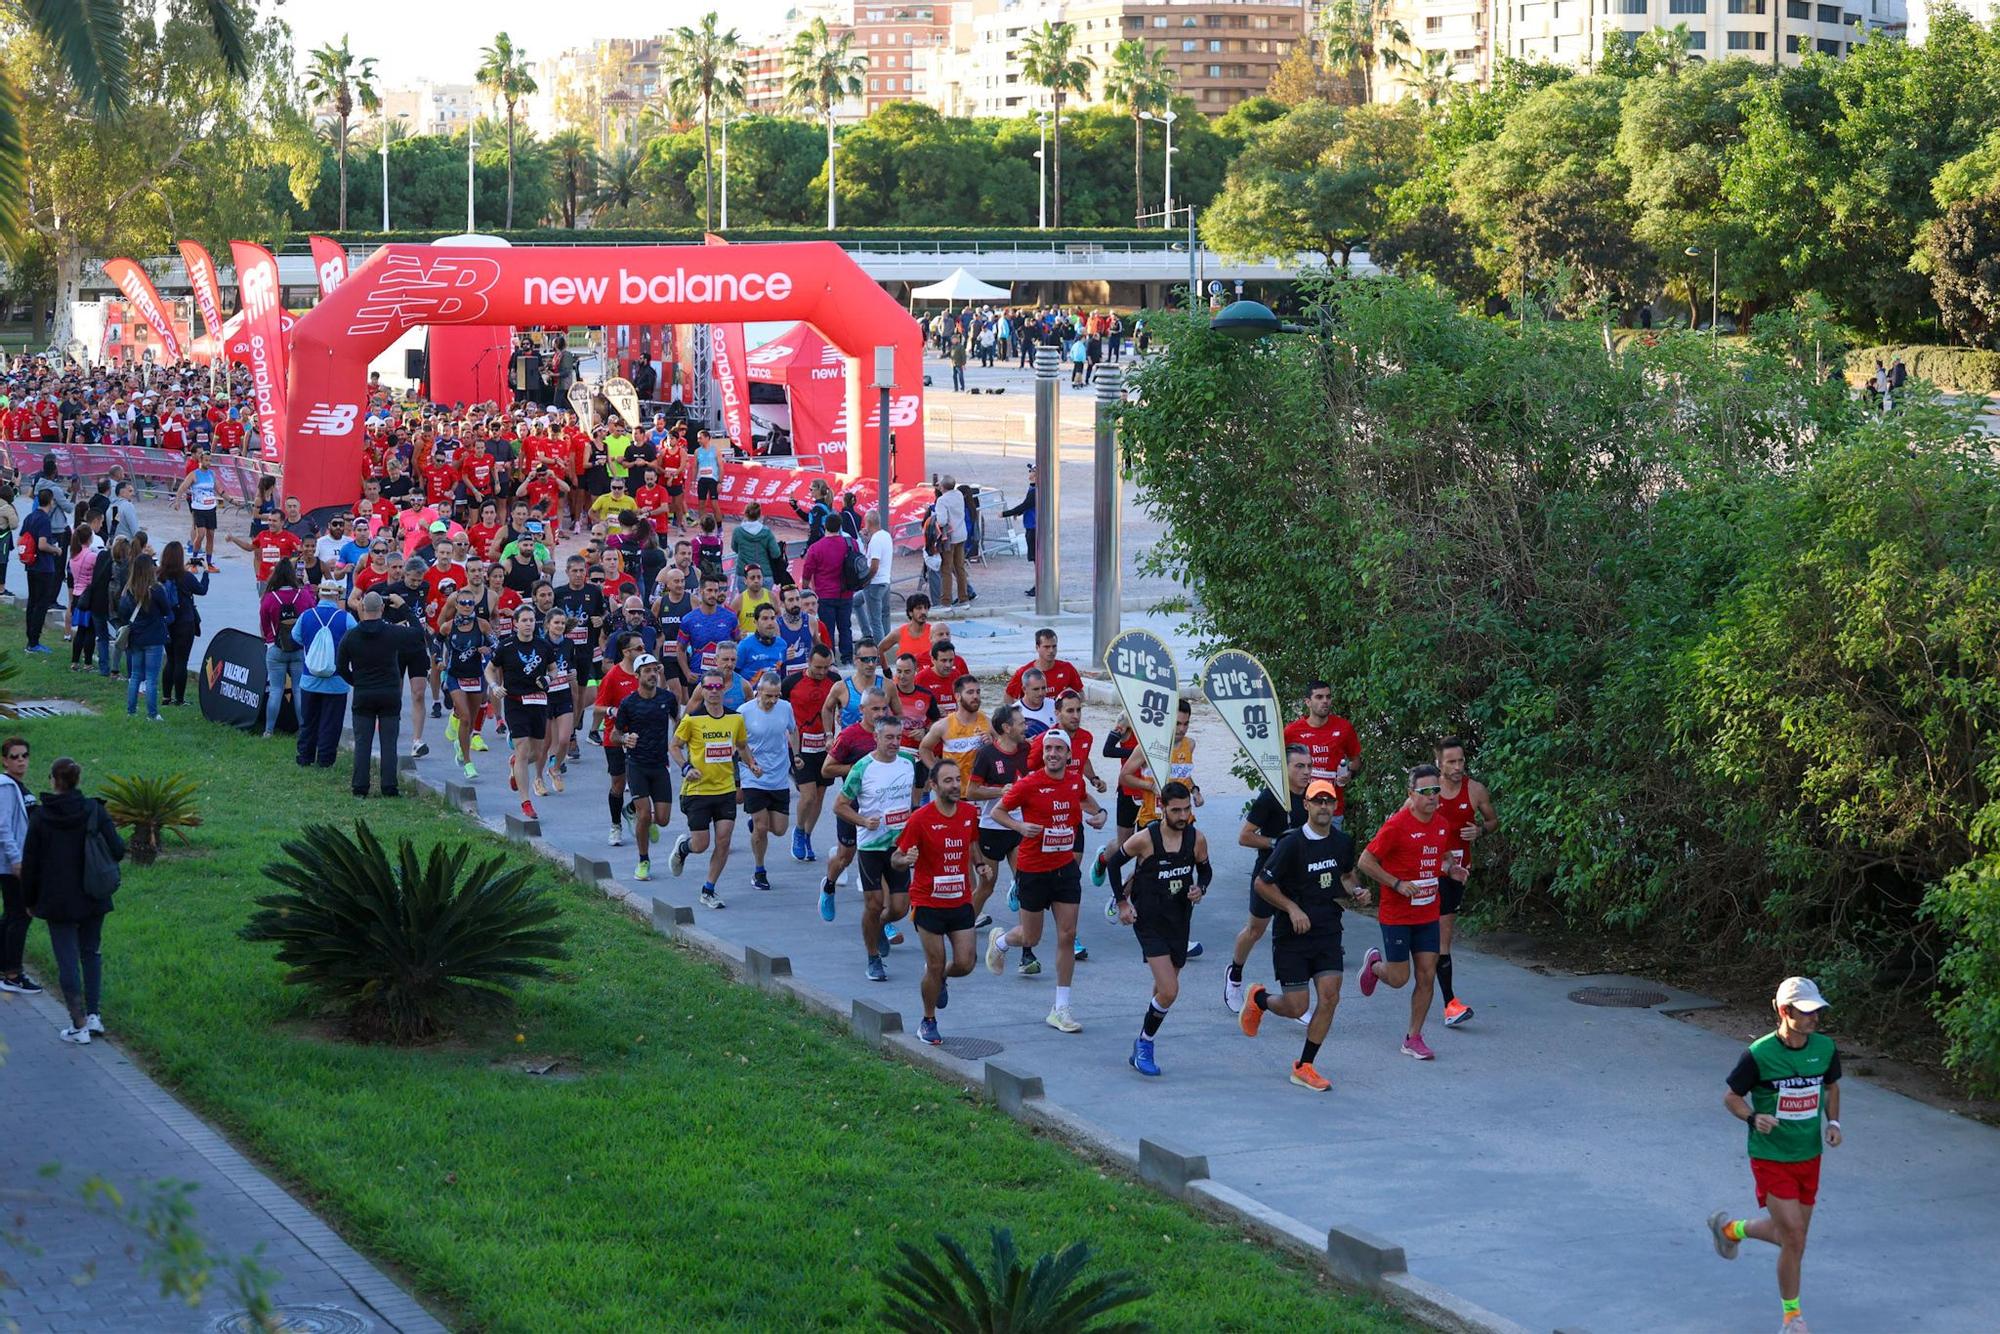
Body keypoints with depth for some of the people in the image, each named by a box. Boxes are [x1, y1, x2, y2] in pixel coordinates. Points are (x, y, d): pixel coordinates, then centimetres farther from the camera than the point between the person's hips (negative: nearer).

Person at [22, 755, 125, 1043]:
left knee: (67, 960, 3)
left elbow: (30, 863, -3)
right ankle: (94, 1014, 13)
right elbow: (117, 850, -9)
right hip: (92, 898, 2)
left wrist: (30, 900, 9)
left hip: (57, 900, -2)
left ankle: (79, 1026, 2)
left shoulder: (40, 816, -8)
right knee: (91, 952, 18)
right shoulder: (94, 811, -6)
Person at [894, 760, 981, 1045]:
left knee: (965, 963, -1)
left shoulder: (969, 813, 1)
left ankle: (940, 979, 35)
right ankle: (928, 1022, 20)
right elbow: (896, 859, -10)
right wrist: (906, 859, -32)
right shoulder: (921, 819, -14)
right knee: (936, 966, -1)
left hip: (961, 902, 4)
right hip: (929, 903, -4)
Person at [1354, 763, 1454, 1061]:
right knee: (1399, 978, 1)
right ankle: (1374, 963, 35)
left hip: (1428, 914, 6)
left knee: (1427, 977, 2)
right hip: (1396, 915, -6)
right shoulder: (1397, 825, -16)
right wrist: (1398, 884, -19)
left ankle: (1413, 1038, 13)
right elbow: (1366, 861, -13)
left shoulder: (1441, 825, 5)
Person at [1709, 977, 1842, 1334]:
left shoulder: (1825, 1048, -3)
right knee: (1794, 1239, -8)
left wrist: (1833, 1122, -1)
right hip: (1771, 1159, -6)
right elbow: (1731, 1096, -7)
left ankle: (1731, 1228, 45)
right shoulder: (1759, 1054, -18)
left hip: (1809, 1157, 6)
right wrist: (1753, 1118, -26)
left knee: (1788, 1233, 16)